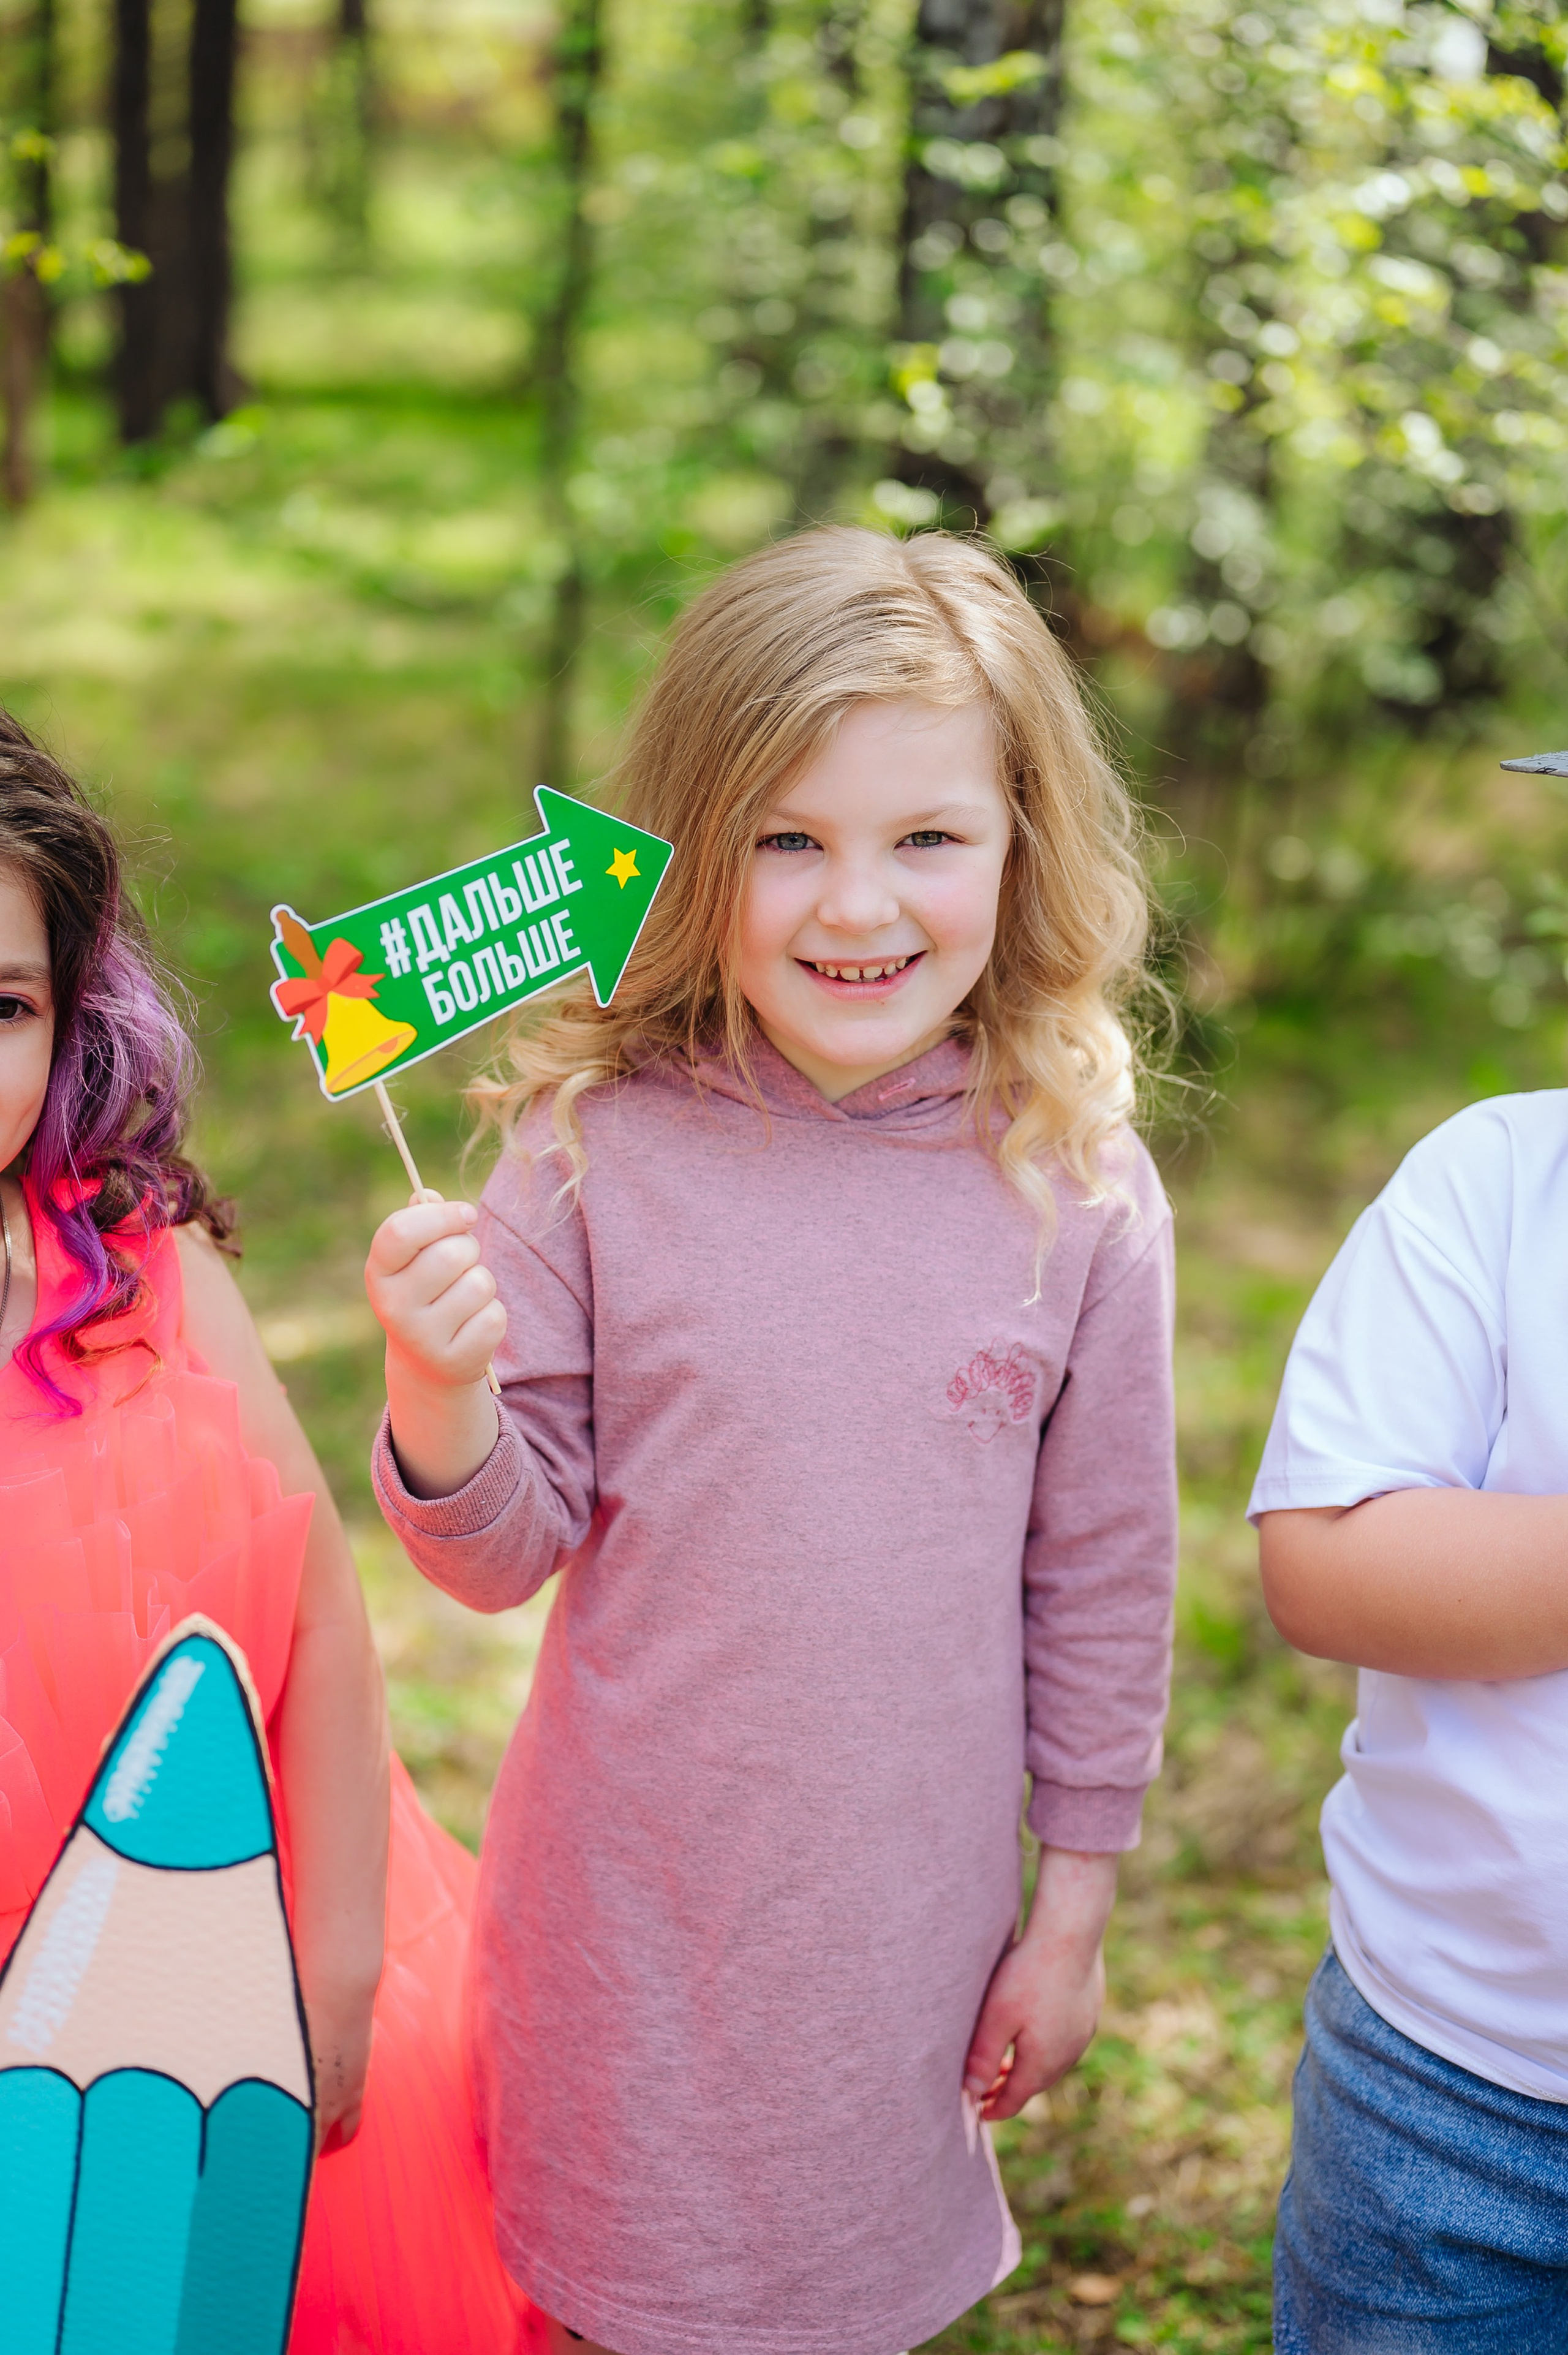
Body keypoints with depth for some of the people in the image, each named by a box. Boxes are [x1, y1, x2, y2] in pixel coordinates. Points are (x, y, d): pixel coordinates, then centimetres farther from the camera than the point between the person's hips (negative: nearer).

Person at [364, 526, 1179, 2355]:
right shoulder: (593, 1151, -12)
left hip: (908, 1905, 1)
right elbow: (506, 1552, -7)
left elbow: (1101, 1576, -1)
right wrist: (437, 1394, -26)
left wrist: (1074, 1910, 5)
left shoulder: (1079, 1191, -10)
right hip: (626, 1899, 0)